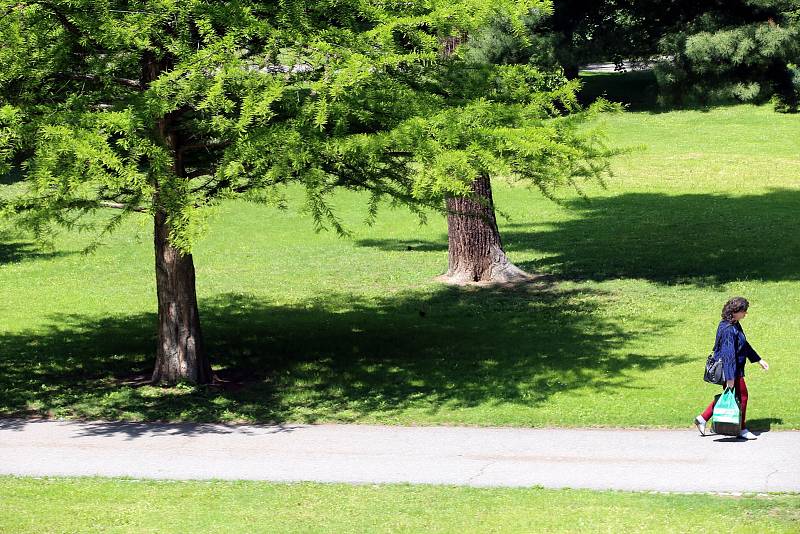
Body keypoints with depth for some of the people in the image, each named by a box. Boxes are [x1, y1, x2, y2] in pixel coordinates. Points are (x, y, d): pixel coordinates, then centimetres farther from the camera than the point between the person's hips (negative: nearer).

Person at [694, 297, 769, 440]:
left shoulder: (735, 325, 8)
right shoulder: (728, 329, -24)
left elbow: (744, 345, 20)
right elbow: (728, 353, -26)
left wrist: (759, 360, 24)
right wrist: (730, 377, -25)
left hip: (735, 367, 10)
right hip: (729, 368, -10)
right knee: (742, 396, 3)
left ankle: (703, 419, 22)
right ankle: (741, 429, 17)